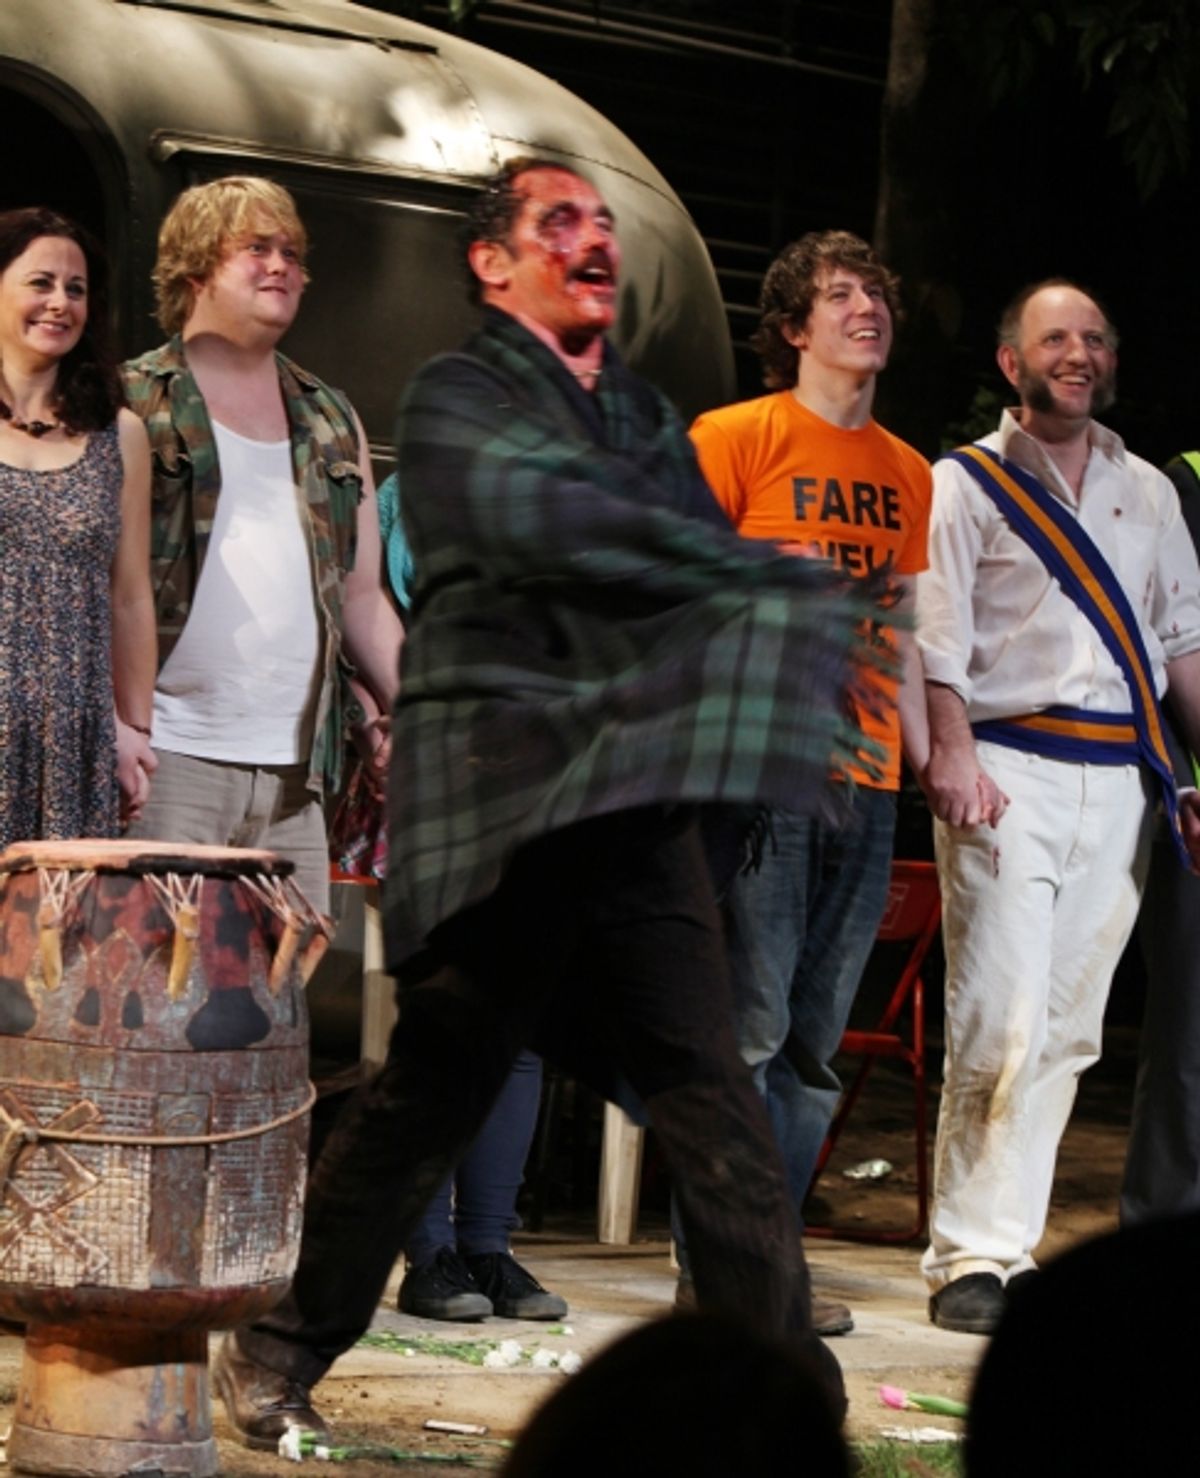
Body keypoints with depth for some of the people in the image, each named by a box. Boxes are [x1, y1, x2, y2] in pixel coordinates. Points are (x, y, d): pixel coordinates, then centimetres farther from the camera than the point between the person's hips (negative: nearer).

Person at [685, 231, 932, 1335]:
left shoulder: (907, 472, 16)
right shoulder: (734, 438, -1)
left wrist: (928, 759, 16)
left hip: (865, 780, 6)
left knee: (815, 1044, 8)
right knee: (748, 1028, -9)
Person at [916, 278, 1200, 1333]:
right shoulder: (965, 484, 4)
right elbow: (937, 633, -5)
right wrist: (952, 751, -18)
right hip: (1012, 769, -5)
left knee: (1068, 1029, 4)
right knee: (1002, 1025, -12)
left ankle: (1010, 1242, 9)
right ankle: (972, 1258, -8)